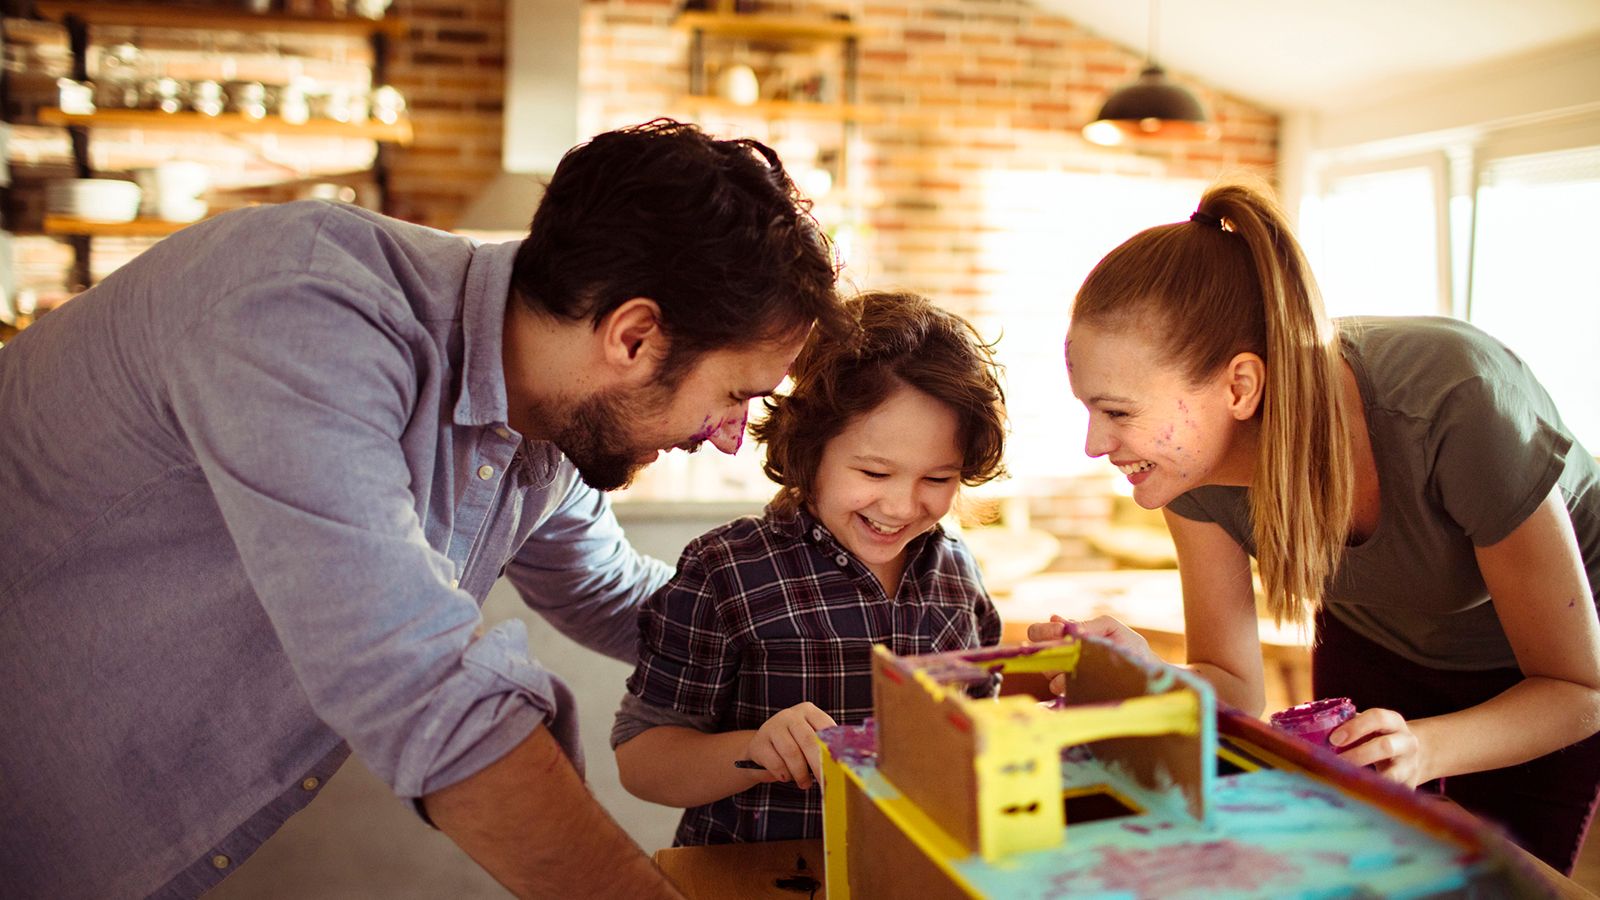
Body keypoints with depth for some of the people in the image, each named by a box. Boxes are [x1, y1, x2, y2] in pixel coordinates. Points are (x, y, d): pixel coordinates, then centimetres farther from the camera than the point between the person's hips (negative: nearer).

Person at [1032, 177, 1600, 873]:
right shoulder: (1196, 453, -27)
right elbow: (1235, 687, -18)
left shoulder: (1455, 402, -40)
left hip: (1538, 669, -3)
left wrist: (1422, 749, -46)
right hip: (1377, 641, 3)